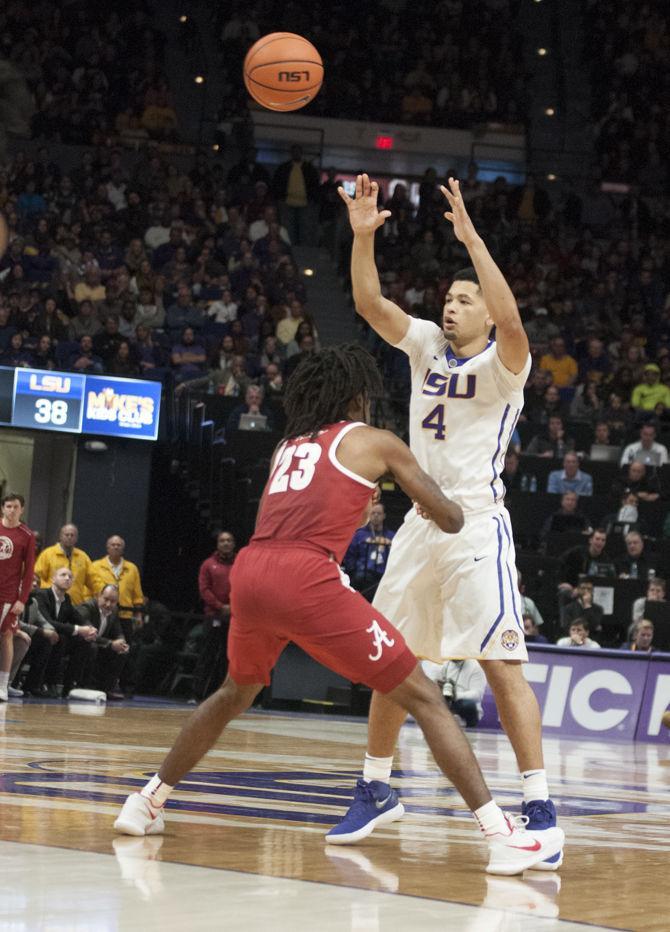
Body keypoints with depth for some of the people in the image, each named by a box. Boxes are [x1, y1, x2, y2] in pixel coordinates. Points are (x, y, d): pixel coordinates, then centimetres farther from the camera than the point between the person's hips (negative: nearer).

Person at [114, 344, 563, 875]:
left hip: (250, 571, 6)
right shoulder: (373, 442, 14)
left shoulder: (287, 447, 28)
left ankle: (148, 802, 37)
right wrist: (448, 516, 38)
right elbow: (451, 521, 15)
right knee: (423, 698, 0)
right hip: (307, 579, -5)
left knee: (236, 694, 34)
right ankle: (503, 835, -8)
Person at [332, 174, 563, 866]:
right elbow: (368, 303, 0)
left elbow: (511, 322, -28)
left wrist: (471, 237, -31)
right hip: (420, 523, 6)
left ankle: (540, 809, -14)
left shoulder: (503, 363, -6)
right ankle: (375, 789, 23)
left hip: (477, 525, -6)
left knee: (502, 665, -14)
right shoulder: (426, 343, 10)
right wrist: (363, 235, -14)